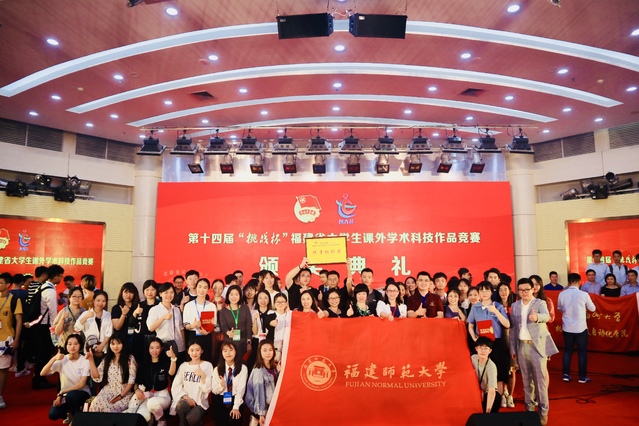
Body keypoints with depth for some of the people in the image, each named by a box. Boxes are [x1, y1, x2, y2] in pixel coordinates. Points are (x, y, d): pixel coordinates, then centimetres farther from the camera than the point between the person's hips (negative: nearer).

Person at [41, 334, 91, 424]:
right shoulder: (62, 360, -5)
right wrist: (54, 358, -28)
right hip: (66, 394, 3)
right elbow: (43, 373, -16)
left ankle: (75, 416, -5)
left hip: (81, 393, -3)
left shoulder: (85, 361, -12)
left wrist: (61, 393, -21)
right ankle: (69, 413, 13)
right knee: (53, 414, -22)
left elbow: (82, 384, -15)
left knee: (71, 395, -35)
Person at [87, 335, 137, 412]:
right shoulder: (107, 359, 11)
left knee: (113, 408, -33)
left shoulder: (130, 359, -1)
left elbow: (131, 381, -4)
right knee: (97, 403, -30)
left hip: (125, 393, -3)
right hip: (108, 391, 4)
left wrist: (121, 396, -13)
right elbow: (97, 377, 3)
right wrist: (91, 359, -1)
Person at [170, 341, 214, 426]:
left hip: (200, 402, -1)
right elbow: (175, 386, 1)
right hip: (185, 400, 2)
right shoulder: (183, 366, 9)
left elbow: (207, 389, -5)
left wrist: (203, 375, -21)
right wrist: (186, 397, -13)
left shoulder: (207, 365, 1)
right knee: (181, 406, -33)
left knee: (190, 418, -30)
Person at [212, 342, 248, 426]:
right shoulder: (217, 369, 4)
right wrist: (221, 385, -17)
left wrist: (236, 407, -19)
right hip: (220, 401, 2)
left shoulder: (243, 368, -4)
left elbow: (241, 389, -9)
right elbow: (214, 390, 5)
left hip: (235, 400, -2)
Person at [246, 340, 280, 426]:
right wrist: (261, 413, -18)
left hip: (271, 405, 6)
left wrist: (279, 372, -8)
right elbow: (259, 392, -19)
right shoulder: (258, 370, -19)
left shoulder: (274, 367, 1)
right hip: (263, 406, -6)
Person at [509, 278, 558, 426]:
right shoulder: (515, 306, 7)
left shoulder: (540, 303, -5)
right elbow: (513, 328, 9)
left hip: (537, 346, -4)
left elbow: (546, 316, -27)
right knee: (526, 380, 12)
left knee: (540, 380, 0)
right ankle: (529, 409, 23)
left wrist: (536, 317, -50)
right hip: (521, 346, 4)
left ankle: (543, 411, 11)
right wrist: (512, 349, 7)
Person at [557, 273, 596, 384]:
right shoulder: (584, 294, -13)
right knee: (582, 352, 10)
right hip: (581, 328, -2)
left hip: (567, 327, 2)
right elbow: (592, 309, 3)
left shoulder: (562, 294, -6)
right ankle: (582, 376, 16)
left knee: (568, 351, 13)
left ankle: (566, 374, 16)